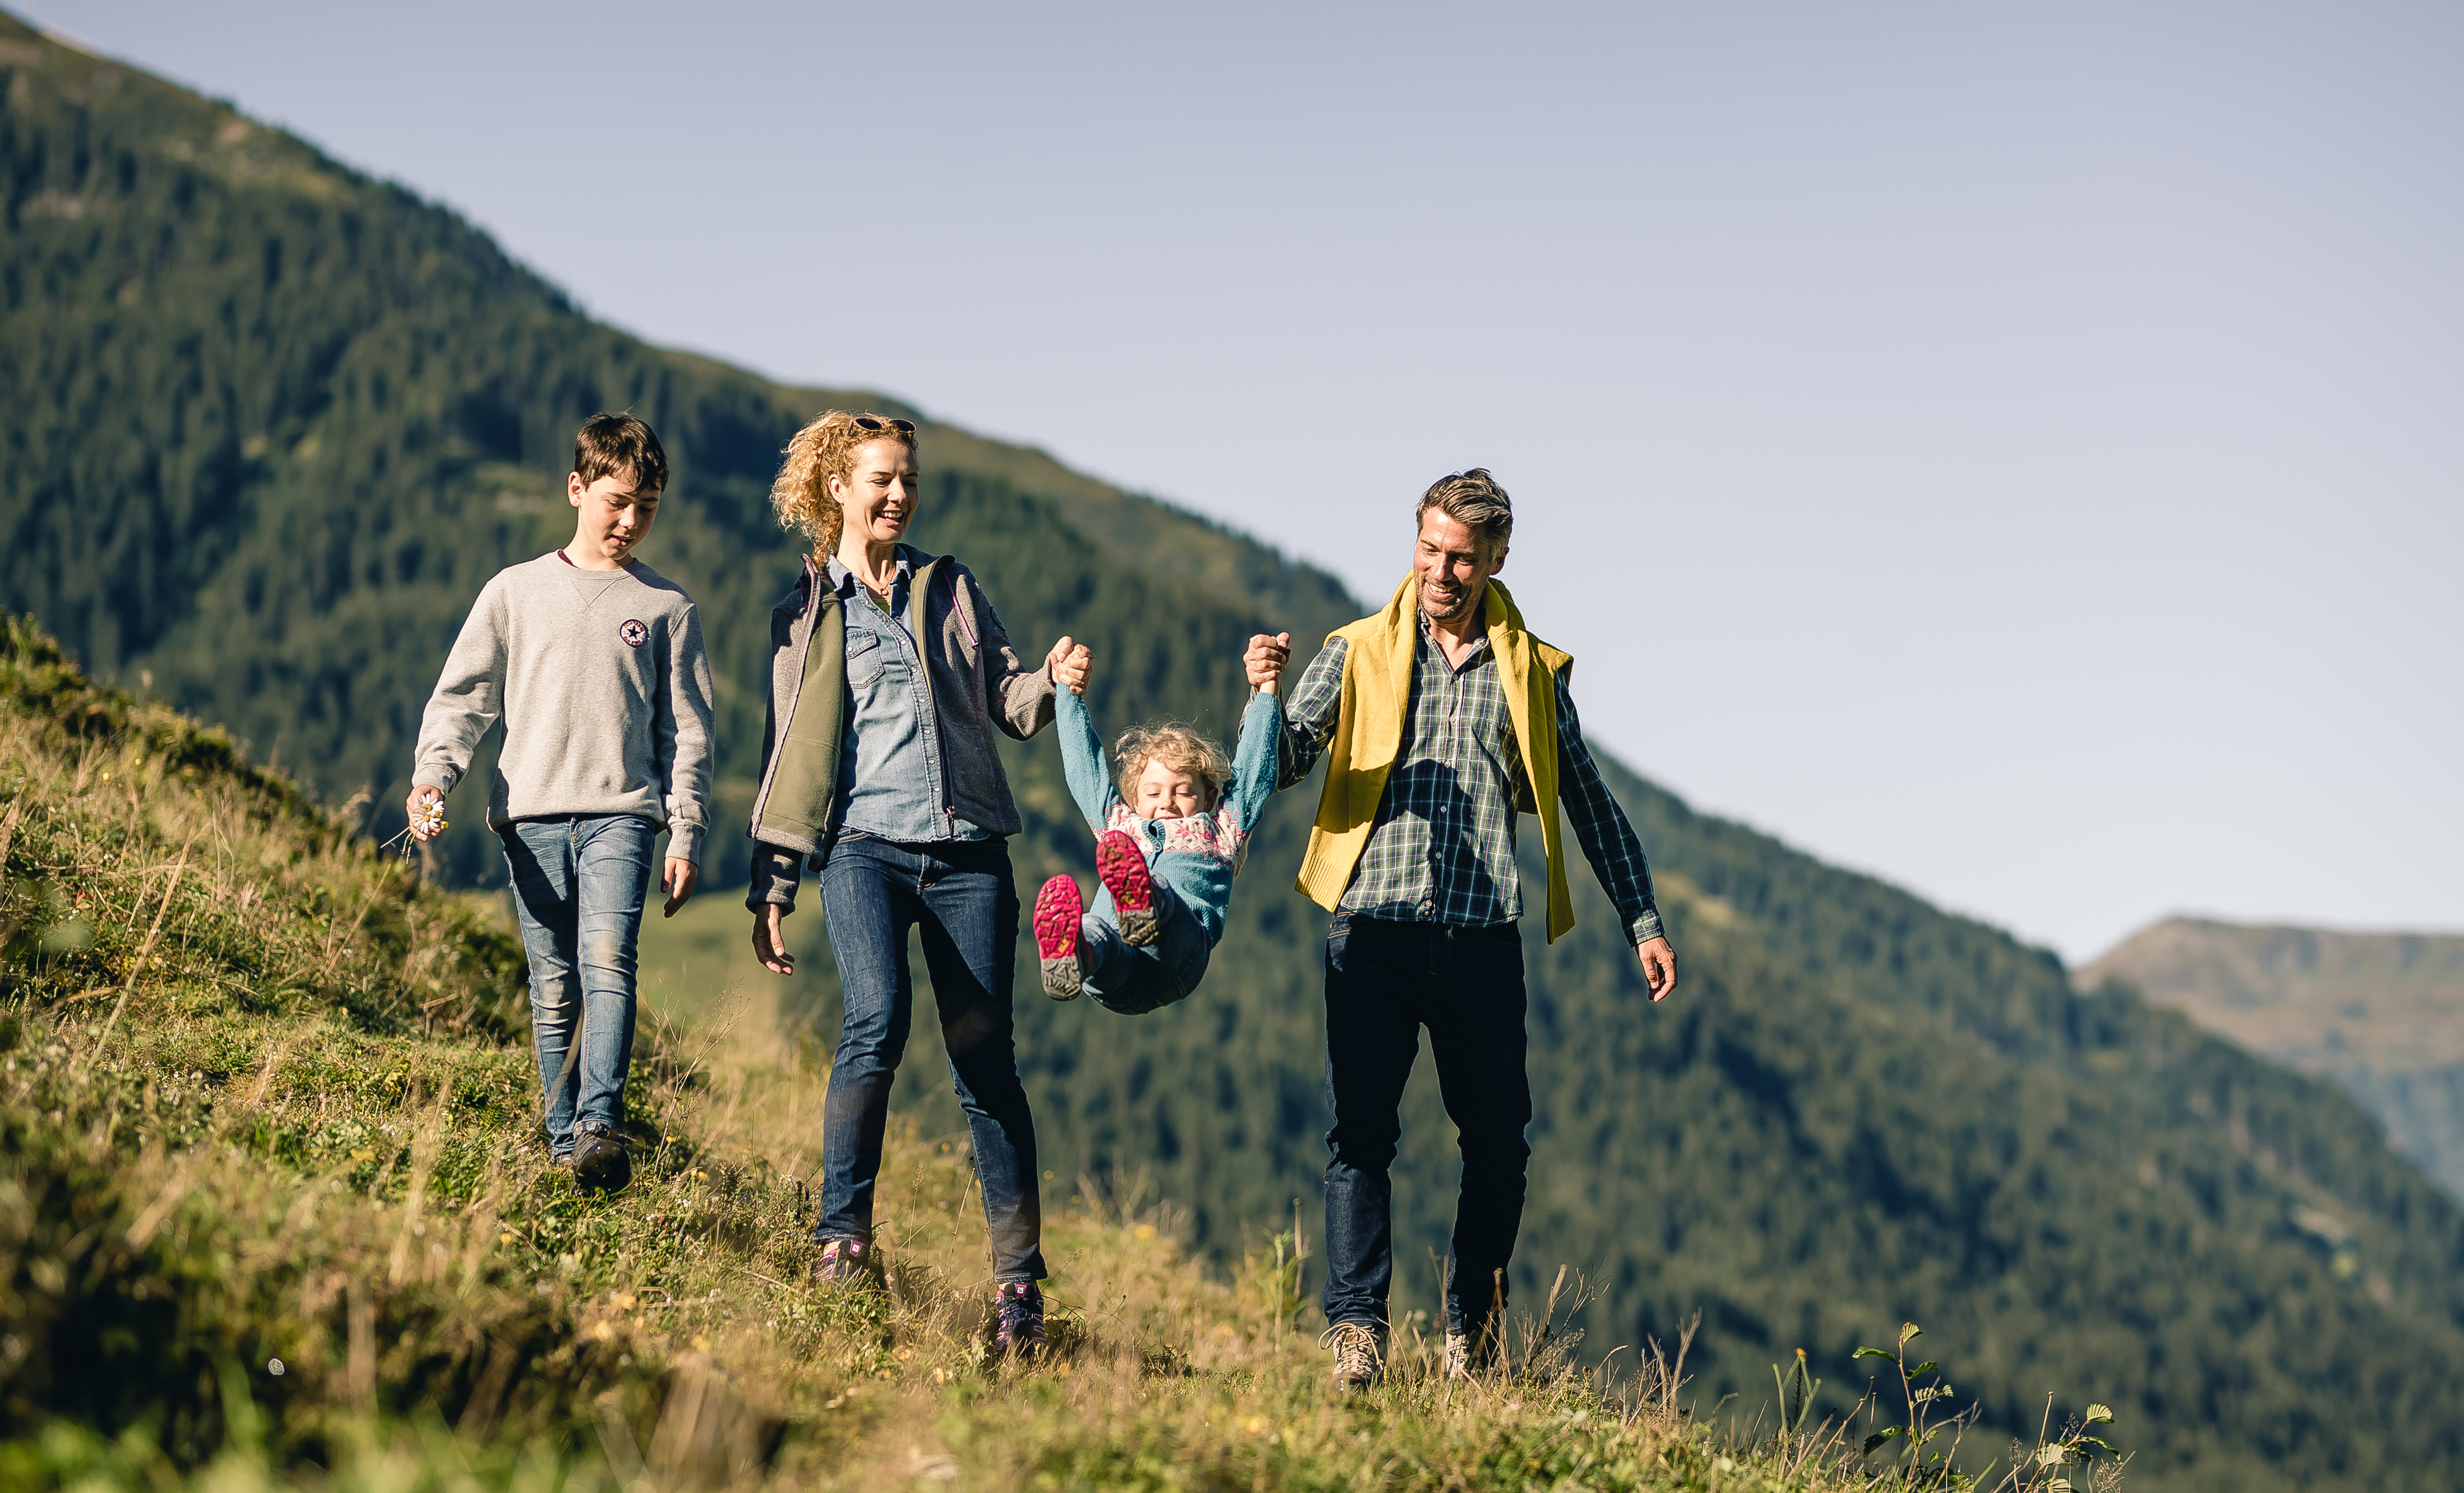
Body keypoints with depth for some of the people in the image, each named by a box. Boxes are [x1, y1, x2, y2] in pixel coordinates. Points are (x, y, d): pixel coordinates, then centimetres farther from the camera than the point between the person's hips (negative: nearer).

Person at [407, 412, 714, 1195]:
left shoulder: (667, 607, 12)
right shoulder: (515, 592, 13)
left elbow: (687, 731, 12)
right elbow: (462, 697, 10)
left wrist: (686, 836, 5)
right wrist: (433, 776, -8)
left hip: (622, 812, -1)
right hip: (532, 815, 2)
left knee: (607, 961, -21)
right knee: (554, 988, 1)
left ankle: (601, 1129, -31)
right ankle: (563, 1145, 6)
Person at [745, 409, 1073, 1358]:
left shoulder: (950, 590, 18)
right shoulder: (805, 613, 15)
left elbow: (1008, 700, 13)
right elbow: (789, 755, 15)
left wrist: (1052, 681, -10)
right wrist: (770, 889, 10)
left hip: (967, 851, 2)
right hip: (865, 844, -2)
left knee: (985, 1061, -3)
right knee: (878, 1020, -26)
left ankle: (1018, 1281, 1)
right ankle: (843, 1237, -17)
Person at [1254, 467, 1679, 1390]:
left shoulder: (1532, 673, 15)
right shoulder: (1359, 655, 11)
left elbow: (1590, 804, 19)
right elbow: (1286, 764, 1)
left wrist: (1643, 923, 14)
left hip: (1482, 934, 1)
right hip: (1374, 927, -1)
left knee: (1497, 1140, 2)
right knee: (1360, 1131, -7)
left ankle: (1473, 1326, 16)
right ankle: (1355, 1328, -6)